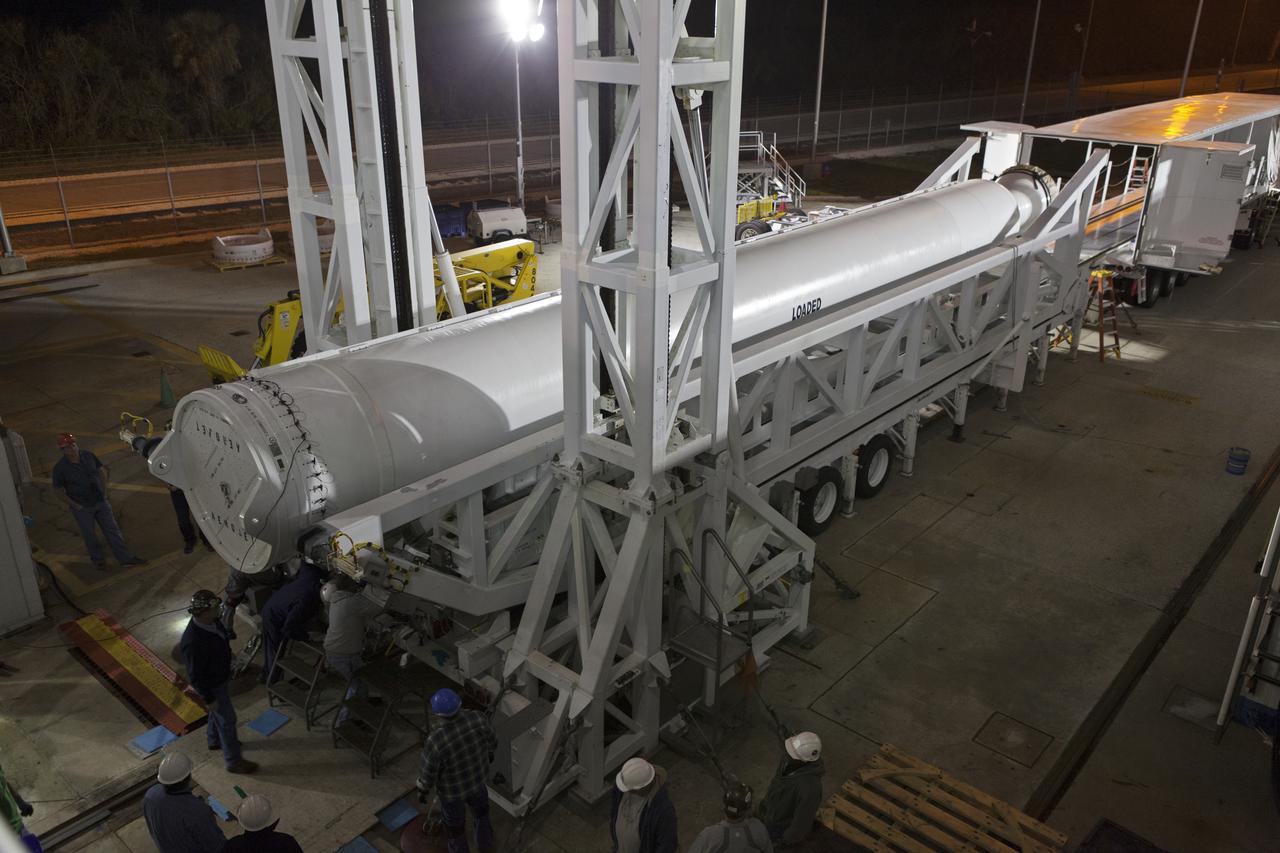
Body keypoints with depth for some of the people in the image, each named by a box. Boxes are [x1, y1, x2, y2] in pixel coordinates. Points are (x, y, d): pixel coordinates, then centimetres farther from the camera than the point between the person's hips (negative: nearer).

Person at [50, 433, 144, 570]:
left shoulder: (88, 455, -6)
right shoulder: (60, 468, -16)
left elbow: (102, 471, 9)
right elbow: (58, 490, -7)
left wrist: (104, 492, 5)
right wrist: (74, 505, -9)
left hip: (100, 502, 3)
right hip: (82, 508, -3)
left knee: (112, 530, 6)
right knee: (89, 535, 11)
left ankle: (126, 558, 12)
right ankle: (97, 559, 32)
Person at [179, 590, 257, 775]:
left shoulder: (210, 621, -16)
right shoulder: (193, 642, -41)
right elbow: (195, 676, -29)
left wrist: (227, 667, 20)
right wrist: (209, 699, -18)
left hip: (219, 675, 8)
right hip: (211, 686, -8)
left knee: (218, 712, 31)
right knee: (227, 718, 9)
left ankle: (215, 740, 57)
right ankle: (233, 761, 28)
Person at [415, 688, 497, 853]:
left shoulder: (436, 741, -41)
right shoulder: (478, 718, -32)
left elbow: (428, 772, -23)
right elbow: (490, 741, -11)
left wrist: (422, 791, -2)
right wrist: (489, 751, 13)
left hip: (451, 787, -3)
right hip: (476, 776, 3)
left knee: (454, 820, 28)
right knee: (479, 805, 35)